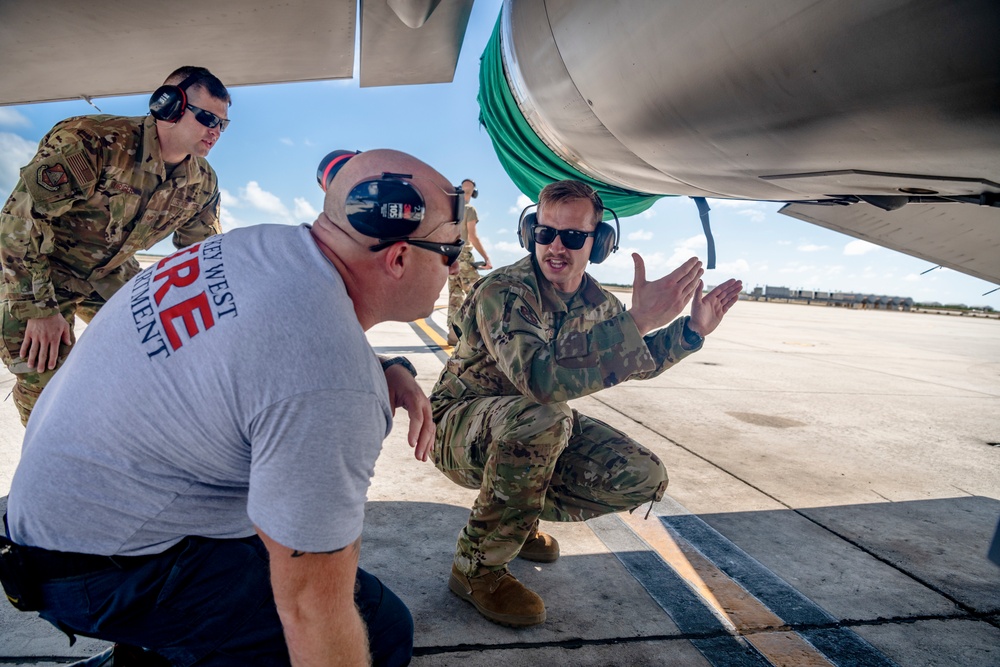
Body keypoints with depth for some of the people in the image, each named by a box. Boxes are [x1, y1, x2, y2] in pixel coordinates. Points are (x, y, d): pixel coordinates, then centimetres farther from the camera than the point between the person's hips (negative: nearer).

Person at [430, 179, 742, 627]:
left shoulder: (596, 301, -4)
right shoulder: (503, 291, -26)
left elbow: (637, 363, 14)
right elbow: (542, 381, -43)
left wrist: (691, 330, -1)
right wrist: (638, 320, -42)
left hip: (540, 430, 7)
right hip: (460, 430, -6)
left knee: (644, 478, -7)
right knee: (542, 418, -38)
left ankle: (519, 514, 13)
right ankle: (478, 567, -16)